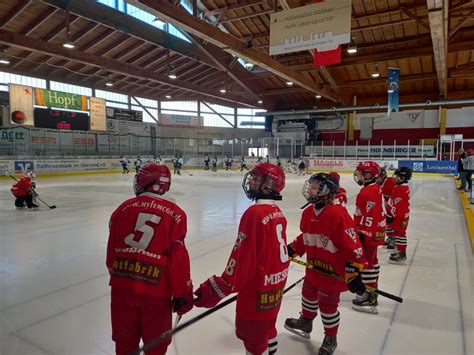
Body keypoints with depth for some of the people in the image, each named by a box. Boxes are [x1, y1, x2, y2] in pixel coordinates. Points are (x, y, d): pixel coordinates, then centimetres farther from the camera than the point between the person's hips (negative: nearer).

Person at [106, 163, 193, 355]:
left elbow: (112, 250, 8)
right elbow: (178, 258, -11)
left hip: (122, 287, 4)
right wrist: (183, 293, 0)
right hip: (155, 291, -3)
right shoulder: (174, 213, -9)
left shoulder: (124, 208, 1)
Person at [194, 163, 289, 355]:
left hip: (258, 289, -9)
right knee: (267, 328, 28)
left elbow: (242, 258, -27)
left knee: (253, 337, 11)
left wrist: (217, 290, -21)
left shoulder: (255, 213, -25)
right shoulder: (277, 211, 3)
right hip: (276, 282, 9)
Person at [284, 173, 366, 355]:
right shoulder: (308, 212, -1)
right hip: (313, 267, 8)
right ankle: (305, 322, 53)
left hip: (333, 271, -7)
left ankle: (331, 338, 33)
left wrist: (353, 272, -23)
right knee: (308, 294, 25)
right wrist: (292, 249, 10)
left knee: (328, 305, 8)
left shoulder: (337, 214, -27)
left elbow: (352, 245, -25)